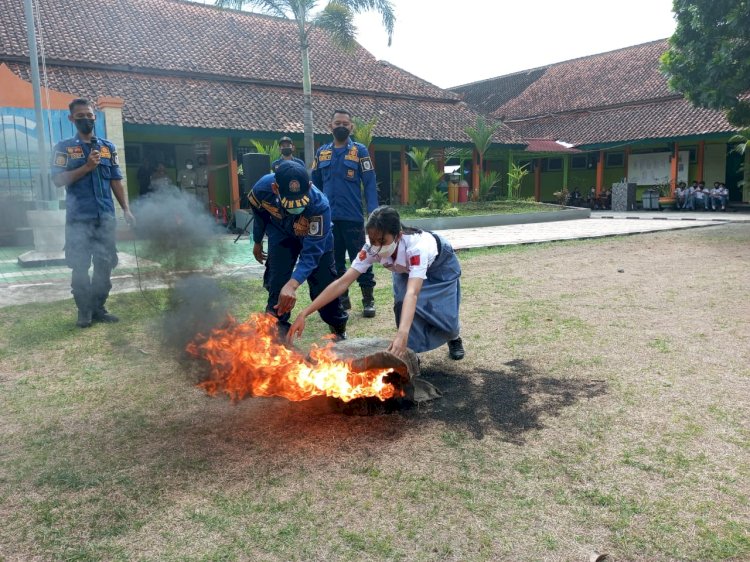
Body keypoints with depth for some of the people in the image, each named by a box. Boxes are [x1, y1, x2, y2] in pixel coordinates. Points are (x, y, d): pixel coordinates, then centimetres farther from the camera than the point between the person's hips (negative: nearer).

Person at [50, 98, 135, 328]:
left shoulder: (108, 147, 12)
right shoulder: (64, 148, 4)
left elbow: (116, 181, 13)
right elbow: (58, 180, -6)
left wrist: (126, 210, 7)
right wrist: (87, 166, -15)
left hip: (105, 217, 3)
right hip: (78, 218, -2)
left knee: (104, 265, 5)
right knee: (80, 267, 0)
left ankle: (99, 308, 16)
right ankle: (84, 311, 11)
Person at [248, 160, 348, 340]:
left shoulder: (319, 205, -44)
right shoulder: (263, 188, -34)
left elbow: (311, 253, -44)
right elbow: (259, 213, -8)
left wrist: (292, 284, -59)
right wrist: (257, 242, 8)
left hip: (316, 238, -2)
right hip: (282, 235, 2)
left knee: (323, 284, -1)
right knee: (277, 284, -9)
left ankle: (339, 329, 23)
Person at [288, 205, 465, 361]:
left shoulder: (416, 247, -47)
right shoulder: (371, 249, -34)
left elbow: (412, 293, -60)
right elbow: (343, 282, -36)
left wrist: (402, 334, -75)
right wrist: (303, 314, -42)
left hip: (441, 268, -3)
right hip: (407, 270, 3)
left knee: (445, 318, -11)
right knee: (403, 304, -24)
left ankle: (454, 338, 26)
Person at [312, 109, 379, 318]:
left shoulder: (360, 151, 0)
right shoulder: (322, 152, 11)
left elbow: (370, 183, -5)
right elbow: (315, 184, 14)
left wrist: (373, 213, -14)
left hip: (352, 216, -4)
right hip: (328, 217, 4)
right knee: (335, 260, 11)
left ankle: (368, 300, 9)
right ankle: (341, 298, 23)